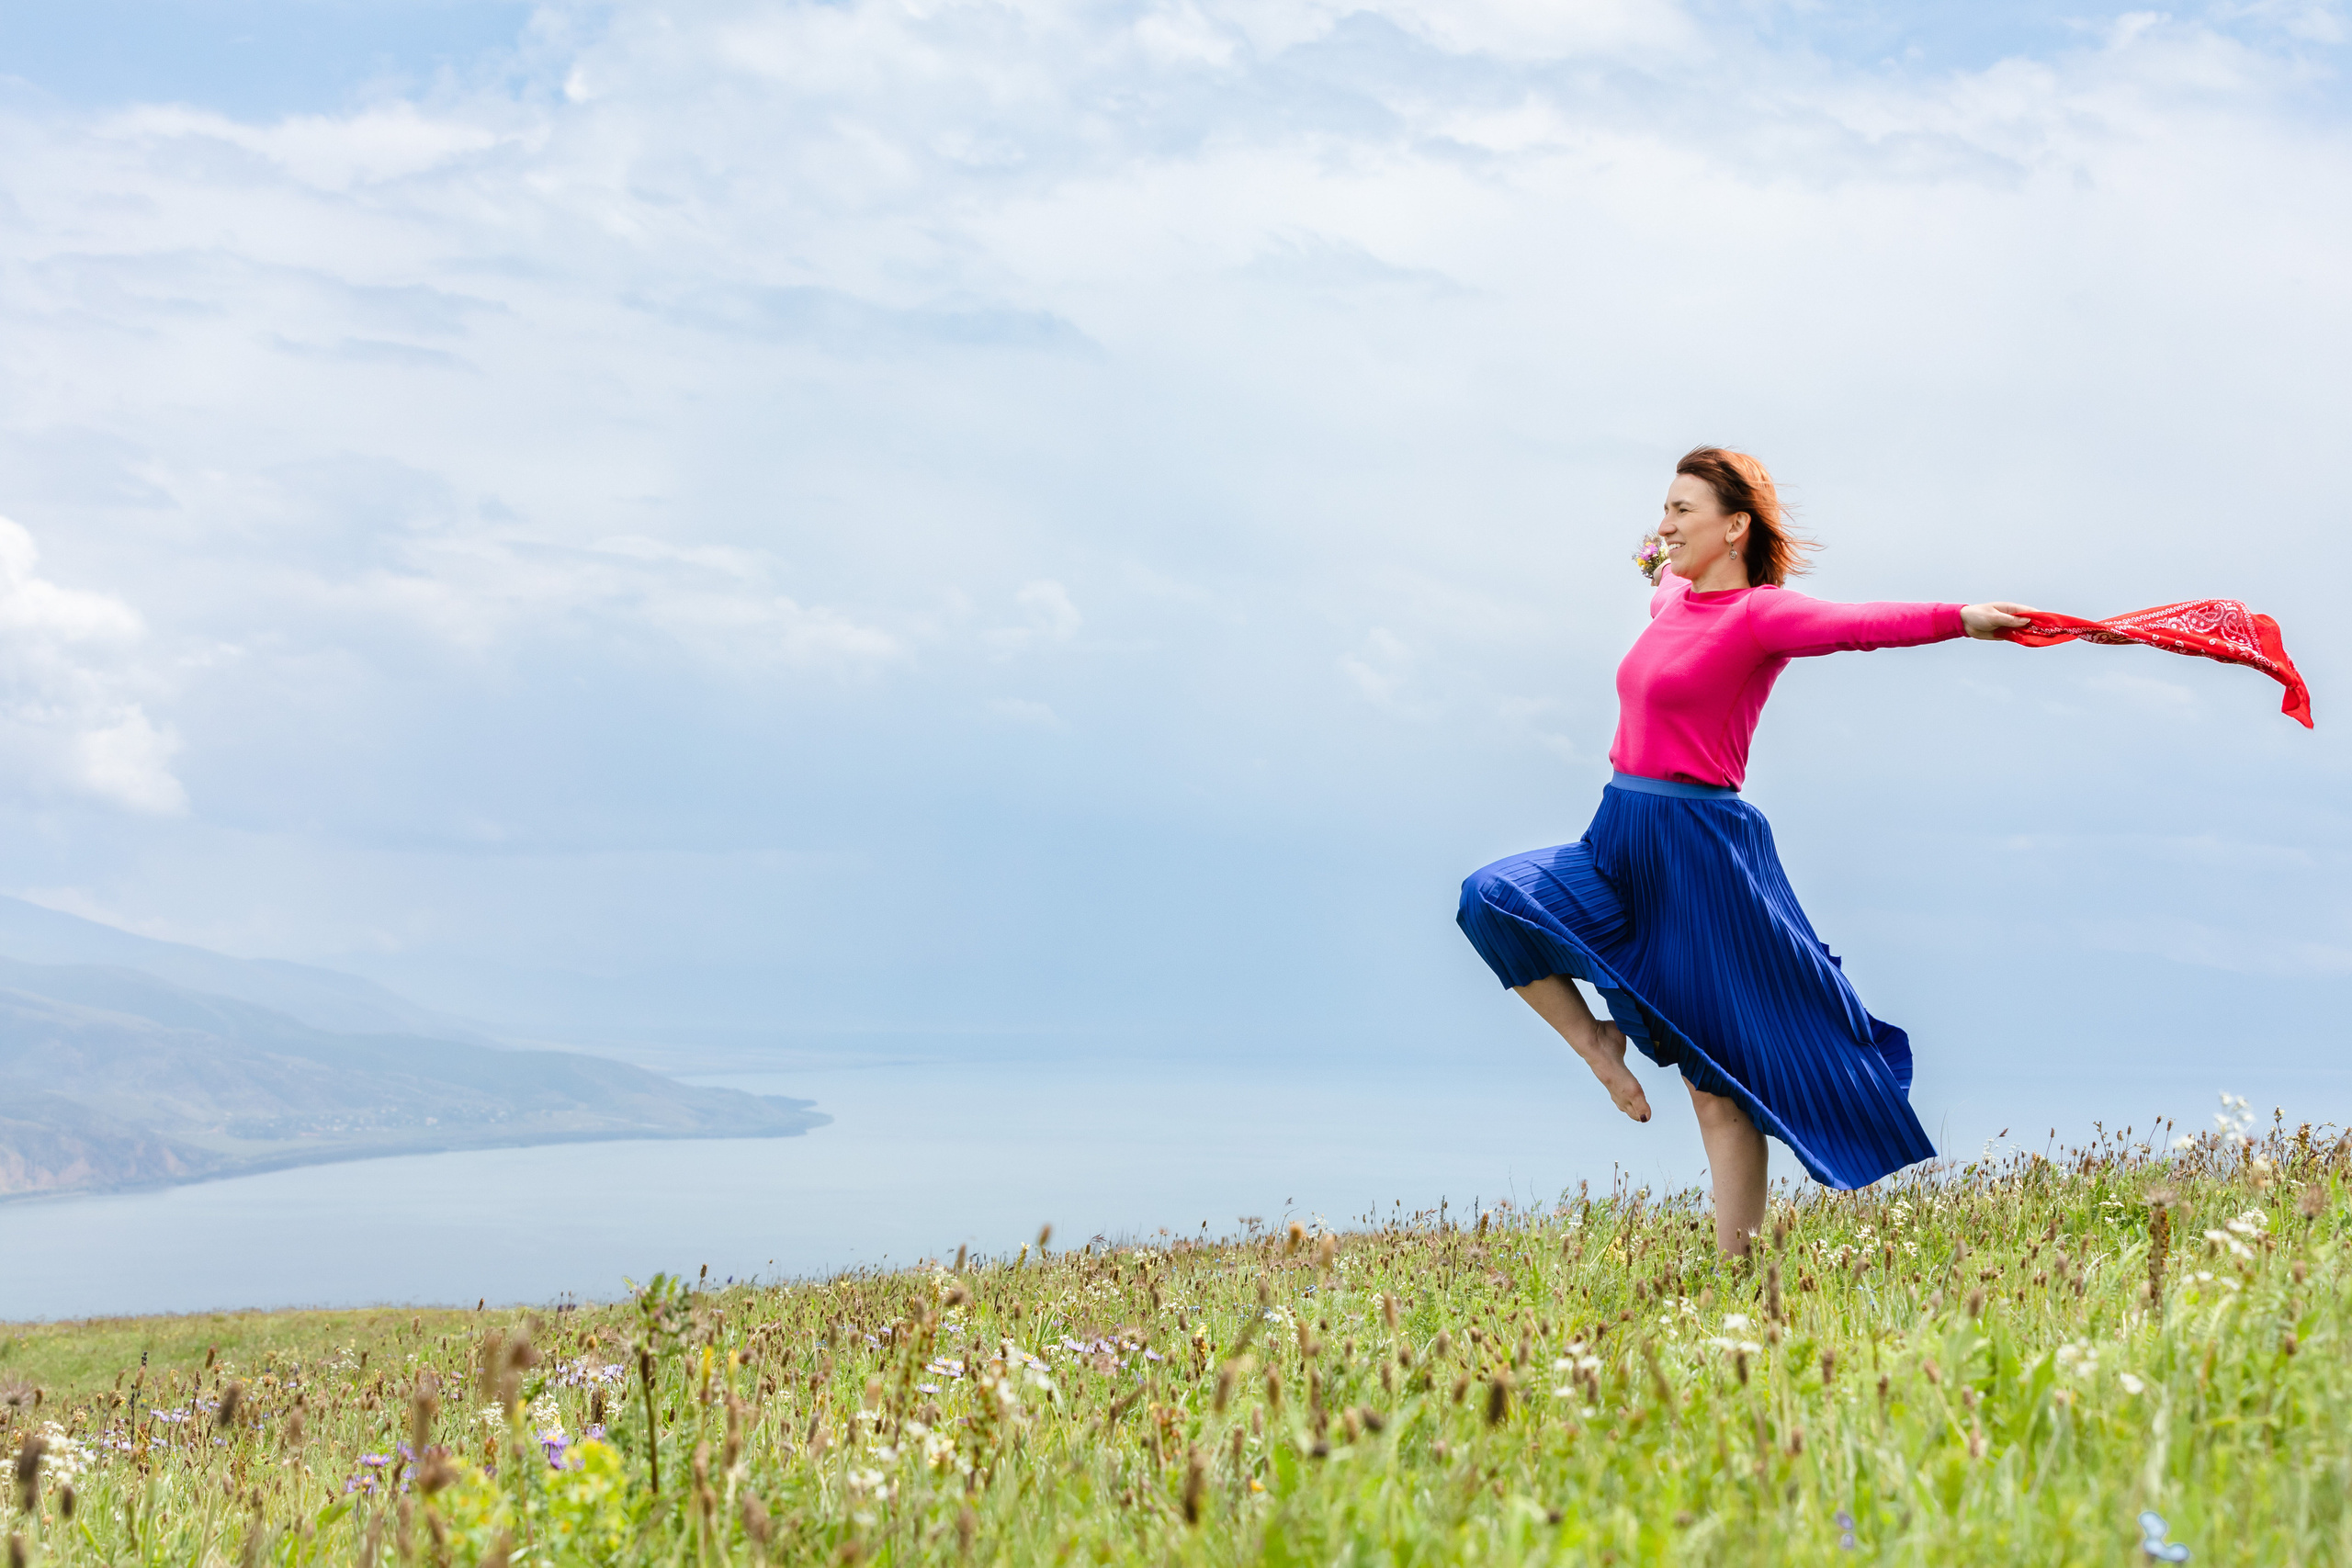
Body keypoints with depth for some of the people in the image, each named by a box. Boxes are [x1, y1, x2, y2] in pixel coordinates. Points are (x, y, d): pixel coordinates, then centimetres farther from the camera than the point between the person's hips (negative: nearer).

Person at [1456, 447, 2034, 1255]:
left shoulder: (1760, 615, -11)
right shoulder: (1673, 600, 12)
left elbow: (1855, 623, -30)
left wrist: (1959, 619, -48)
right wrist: (1662, 563, 64)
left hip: (1699, 849, -7)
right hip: (1622, 839, 8)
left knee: (1719, 1078, -3)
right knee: (1494, 899, -13)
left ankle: (1737, 1267, 3)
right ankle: (1598, 1044, 3)